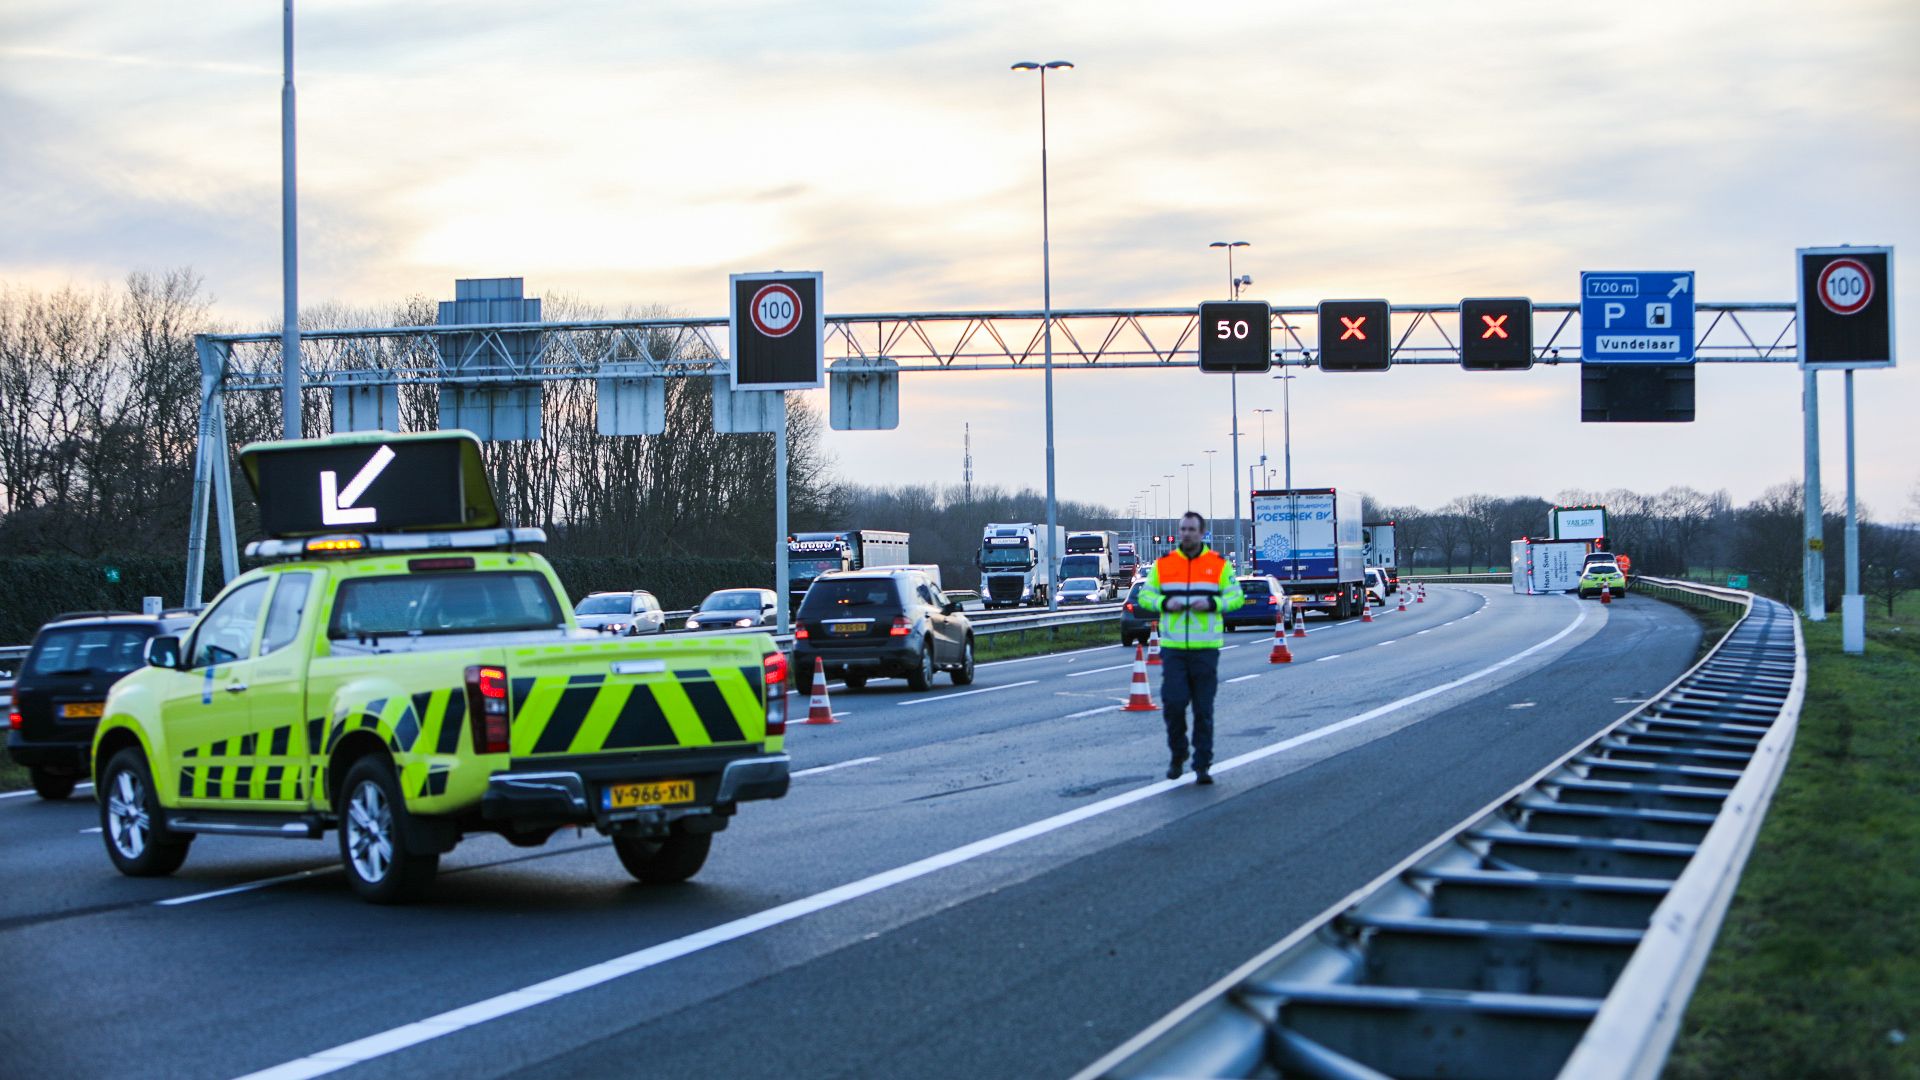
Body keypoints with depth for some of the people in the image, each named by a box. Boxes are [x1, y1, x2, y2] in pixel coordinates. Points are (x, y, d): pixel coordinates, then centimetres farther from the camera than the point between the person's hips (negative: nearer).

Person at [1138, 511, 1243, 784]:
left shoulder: (1219, 565, 4)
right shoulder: (1163, 564, 8)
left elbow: (1236, 596, 3)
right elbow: (1145, 595, 10)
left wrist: (1212, 603, -15)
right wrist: (1164, 603, -11)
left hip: (1206, 648, -1)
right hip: (1172, 647, 1)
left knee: (1204, 709, 1)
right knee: (1173, 702, -7)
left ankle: (1203, 766, 7)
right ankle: (1177, 756, 15)